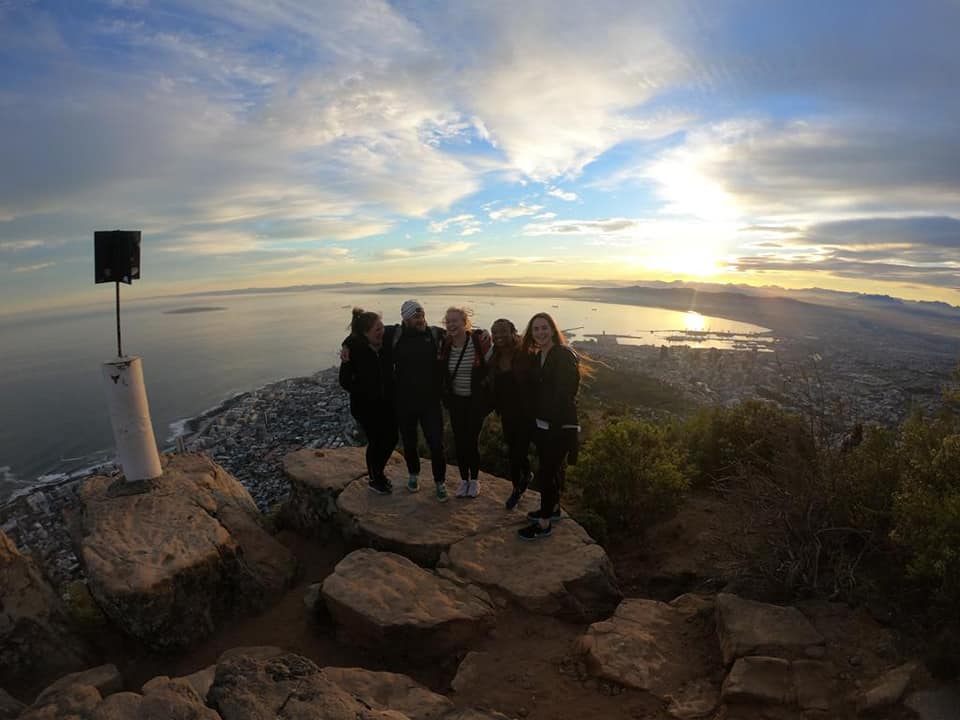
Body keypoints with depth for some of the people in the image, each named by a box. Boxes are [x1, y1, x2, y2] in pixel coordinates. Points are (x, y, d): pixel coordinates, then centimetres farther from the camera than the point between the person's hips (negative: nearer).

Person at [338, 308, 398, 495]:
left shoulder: (386, 345, -9)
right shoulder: (354, 350, -19)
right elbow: (345, 383, -14)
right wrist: (346, 364, -28)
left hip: (387, 402, 5)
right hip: (366, 406, -5)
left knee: (391, 438, 12)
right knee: (375, 441, 5)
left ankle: (379, 471, 40)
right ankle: (374, 479, 31)